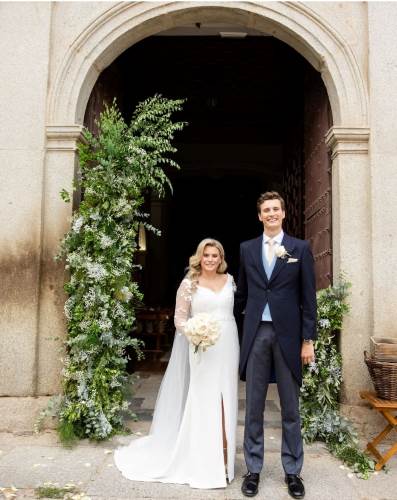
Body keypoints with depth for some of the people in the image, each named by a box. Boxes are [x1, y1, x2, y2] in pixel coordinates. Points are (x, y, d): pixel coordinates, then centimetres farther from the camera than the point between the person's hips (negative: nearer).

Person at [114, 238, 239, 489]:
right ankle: (204, 462, 14)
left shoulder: (230, 280, 9)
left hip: (228, 348, 3)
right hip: (202, 349, -3)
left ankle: (223, 458, 23)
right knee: (203, 401, 0)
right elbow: (180, 318, -2)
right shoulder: (189, 284, -1)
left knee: (226, 401, 8)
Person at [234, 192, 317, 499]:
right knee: (253, 407, 9)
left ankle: (292, 471, 25)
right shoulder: (247, 249, 8)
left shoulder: (300, 248, 1)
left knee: (291, 408, 10)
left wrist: (308, 340, -4)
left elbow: (308, 297, 0)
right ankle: (253, 469, 24)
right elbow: (242, 294, 12)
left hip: (288, 334, -1)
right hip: (256, 334, 2)